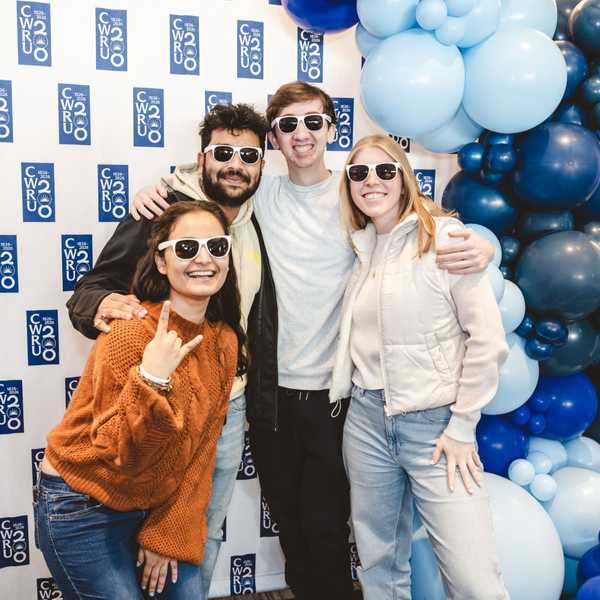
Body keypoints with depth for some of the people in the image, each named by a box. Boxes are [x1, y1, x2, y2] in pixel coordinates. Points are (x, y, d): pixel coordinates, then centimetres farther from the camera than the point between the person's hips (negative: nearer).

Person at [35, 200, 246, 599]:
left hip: (154, 505, 6)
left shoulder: (225, 341, -5)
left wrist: (169, 533, -3)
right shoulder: (132, 333, -25)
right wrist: (151, 381, -37)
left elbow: (200, 450, 0)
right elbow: (115, 458, -23)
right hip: (83, 510, -5)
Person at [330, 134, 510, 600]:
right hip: (366, 420, 5)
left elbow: (488, 338, -10)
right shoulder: (358, 246, 10)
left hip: (436, 421, -5)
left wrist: (462, 425, -9)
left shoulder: (443, 235, -7)